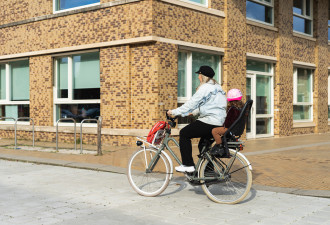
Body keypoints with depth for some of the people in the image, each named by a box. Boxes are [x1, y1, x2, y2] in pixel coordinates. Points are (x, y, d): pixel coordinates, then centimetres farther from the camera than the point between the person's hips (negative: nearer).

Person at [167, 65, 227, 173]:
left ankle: (188, 165, -1)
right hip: (219, 123, 10)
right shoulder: (217, 87, 18)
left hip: (209, 122, -10)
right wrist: (194, 112, 28)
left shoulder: (205, 88, -12)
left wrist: (174, 112, -8)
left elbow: (191, 103, -14)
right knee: (203, 145, 23)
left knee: (184, 133, 1)